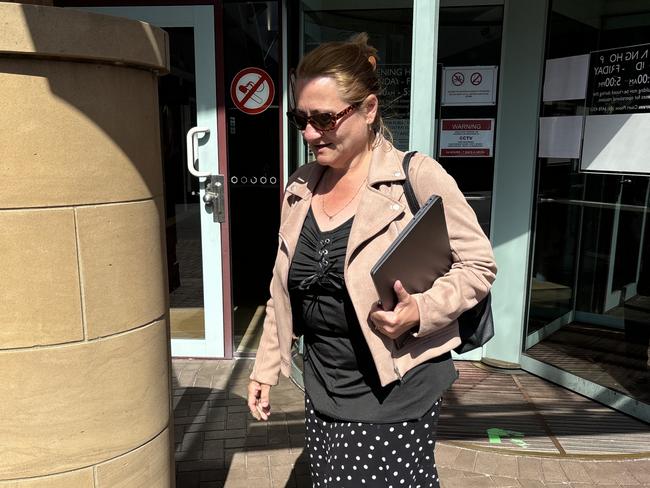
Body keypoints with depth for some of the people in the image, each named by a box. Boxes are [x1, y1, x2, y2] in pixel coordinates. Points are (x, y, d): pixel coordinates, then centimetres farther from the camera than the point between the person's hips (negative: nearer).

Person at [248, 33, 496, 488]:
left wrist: (421, 311, -24)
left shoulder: (417, 177, -14)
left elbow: (479, 265, -8)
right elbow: (285, 291, 11)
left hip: (396, 391, -5)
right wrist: (267, 367, 13)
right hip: (323, 391, 5)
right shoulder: (300, 185, 3)